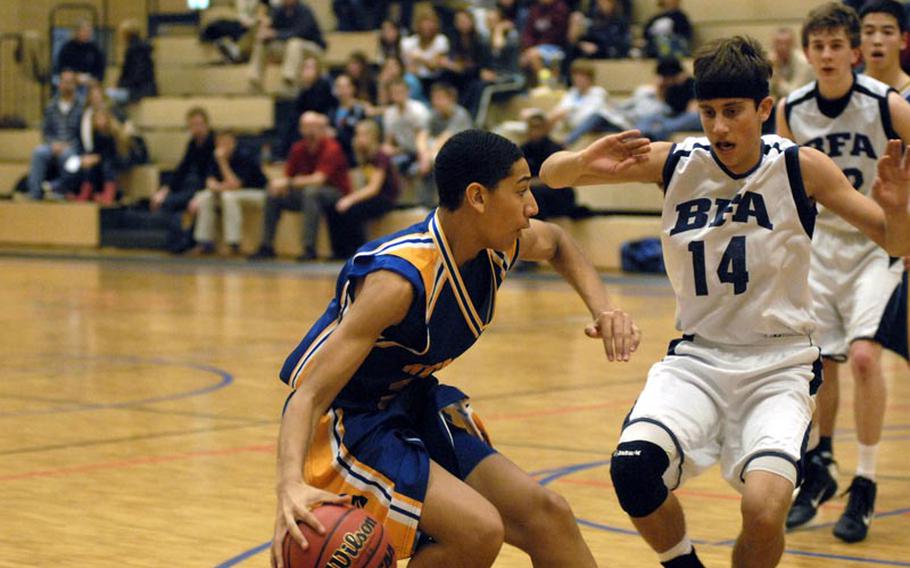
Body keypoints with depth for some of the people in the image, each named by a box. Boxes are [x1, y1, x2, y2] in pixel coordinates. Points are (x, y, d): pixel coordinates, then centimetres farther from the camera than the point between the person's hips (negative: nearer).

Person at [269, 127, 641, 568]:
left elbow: (557, 244, 20)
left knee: (547, 515, 2)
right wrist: (291, 484, -53)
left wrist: (602, 309, 2)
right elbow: (310, 394, -36)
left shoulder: (501, 246, -8)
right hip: (343, 421, -8)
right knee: (478, 530, -26)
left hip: (414, 406, 8)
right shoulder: (398, 279, -32)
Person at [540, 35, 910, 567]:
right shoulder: (675, 162, -4)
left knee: (764, 510, -26)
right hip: (697, 358, 2)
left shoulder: (801, 168, -8)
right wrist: (585, 162, -24)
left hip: (780, 364, -2)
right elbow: (551, 174, -1)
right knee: (633, 469, -25)